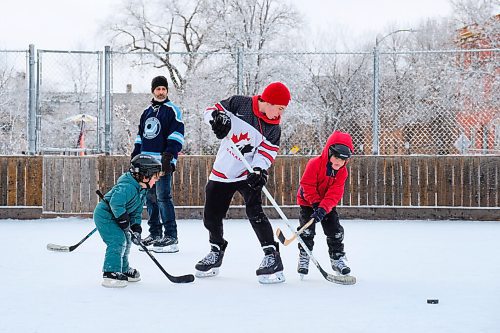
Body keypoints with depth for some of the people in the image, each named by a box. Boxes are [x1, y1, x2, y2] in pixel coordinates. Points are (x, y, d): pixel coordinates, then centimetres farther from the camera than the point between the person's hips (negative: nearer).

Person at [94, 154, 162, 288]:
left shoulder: (142, 190, 5)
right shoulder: (127, 187, -29)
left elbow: (136, 212, 8)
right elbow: (115, 203, -39)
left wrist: (136, 229, -4)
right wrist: (123, 219, -30)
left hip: (113, 217, 11)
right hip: (104, 215, -11)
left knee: (126, 241, 18)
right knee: (118, 240, -20)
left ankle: (124, 270, 35)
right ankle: (111, 274, -20)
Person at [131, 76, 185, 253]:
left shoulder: (172, 110, 0)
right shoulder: (147, 112, 20)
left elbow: (177, 134, -9)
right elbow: (140, 137, 25)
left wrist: (169, 155, -19)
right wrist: (135, 157, 19)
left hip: (162, 161, -7)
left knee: (163, 197, -12)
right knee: (150, 198, 7)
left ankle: (171, 236, -11)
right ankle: (155, 234, 14)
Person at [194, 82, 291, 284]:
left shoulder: (273, 128, -5)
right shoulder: (239, 104, -6)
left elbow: (266, 152, -11)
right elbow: (212, 110, 0)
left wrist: (259, 170, -31)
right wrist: (217, 117, -24)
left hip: (248, 174, -2)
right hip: (221, 173, 2)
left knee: (255, 212, -21)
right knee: (211, 216, 9)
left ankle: (272, 256, -17)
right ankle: (216, 251, 34)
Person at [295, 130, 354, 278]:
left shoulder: (342, 172, -12)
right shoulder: (314, 164, -25)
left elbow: (335, 194, -21)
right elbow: (307, 185, -23)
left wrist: (323, 208, -34)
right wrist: (315, 203, -28)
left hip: (328, 205, 4)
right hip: (308, 201, -4)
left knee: (335, 230, -1)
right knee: (307, 229, -12)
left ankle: (337, 258, 12)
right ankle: (303, 258, 0)